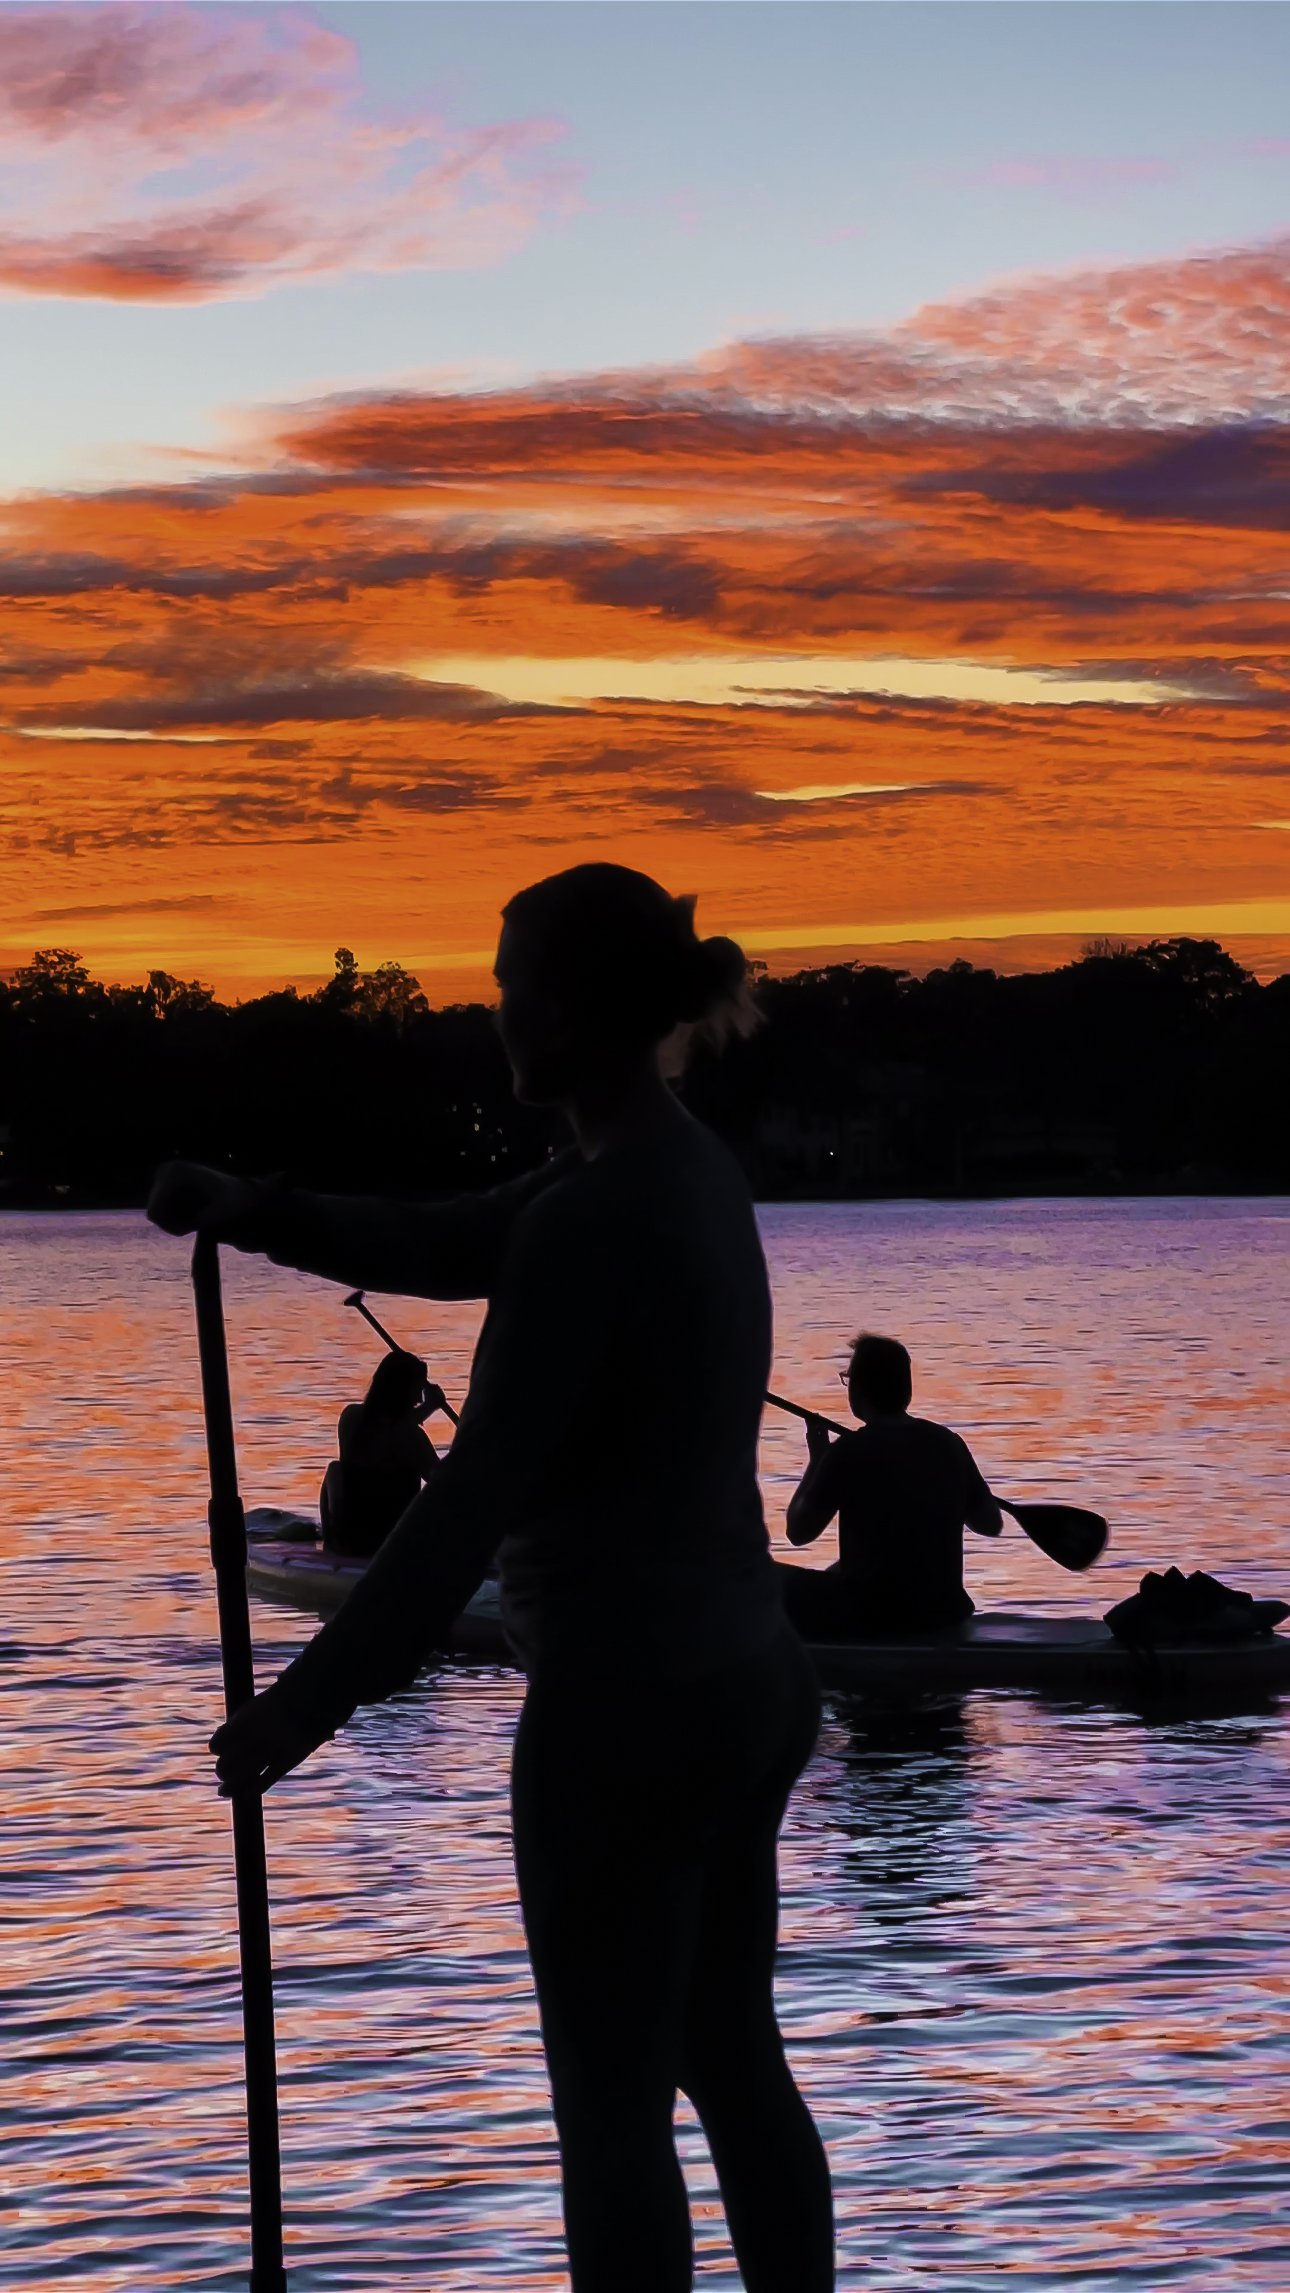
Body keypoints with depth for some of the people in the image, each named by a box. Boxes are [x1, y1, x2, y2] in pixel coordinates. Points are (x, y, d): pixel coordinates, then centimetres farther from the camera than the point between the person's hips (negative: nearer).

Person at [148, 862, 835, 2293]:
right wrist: (251, 1211, 5)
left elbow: (476, 1499, -23)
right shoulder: (688, 1172, 9)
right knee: (734, 2066, 19)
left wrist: (310, 1702, -17)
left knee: (611, 2111, 2)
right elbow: (444, 1251, 20)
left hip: (625, 1707, -9)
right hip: (741, 1682, 9)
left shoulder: (591, 1219, -21)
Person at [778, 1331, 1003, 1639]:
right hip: (943, 1611, 6)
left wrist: (817, 1459, 8)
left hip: (871, 1616, -6)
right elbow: (991, 1524, 12)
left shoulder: (850, 1450, -13)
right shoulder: (947, 1443, 2)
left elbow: (798, 1531, -4)